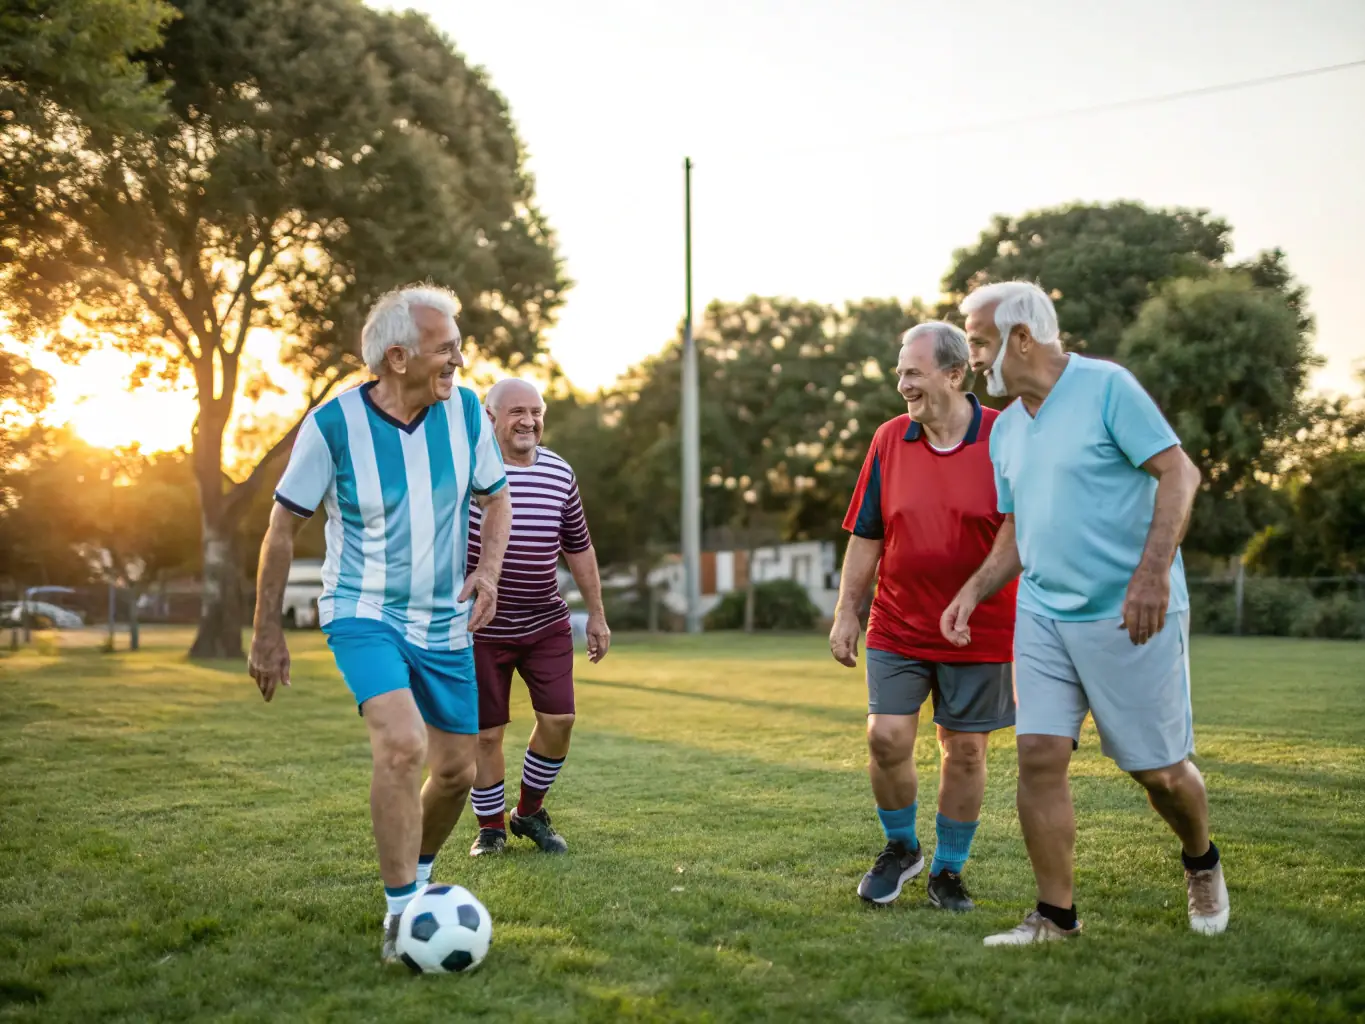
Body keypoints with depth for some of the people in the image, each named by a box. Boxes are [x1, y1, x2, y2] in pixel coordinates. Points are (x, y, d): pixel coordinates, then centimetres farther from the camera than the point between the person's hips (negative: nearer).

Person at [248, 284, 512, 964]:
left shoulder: (464, 411, -5)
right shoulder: (334, 424, -16)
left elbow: (496, 498, 10)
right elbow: (283, 525, -5)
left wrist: (489, 569, -9)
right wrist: (267, 632, -3)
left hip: (445, 620, 5)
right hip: (364, 613, -5)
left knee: (457, 770, 8)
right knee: (402, 743, -26)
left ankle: (417, 877, 37)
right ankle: (402, 915, -14)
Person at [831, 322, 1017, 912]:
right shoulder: (889, 440, 3)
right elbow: (866, 537, 8)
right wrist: (847, 612, 5)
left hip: (980, 632, -2)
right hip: (898, 626, 2)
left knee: (965, 750, 5)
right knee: (886, 737, -6)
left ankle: (949, 870, 23)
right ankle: (900, 847, 20)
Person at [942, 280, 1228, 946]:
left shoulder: (1107, 387, -8)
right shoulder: (1006, 428, 13)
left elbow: (1179, 472, -13)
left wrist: (1152, 571, -23)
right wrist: (974, 591, 7)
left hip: (1130, 615, -6)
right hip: (1042, 614, 6)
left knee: (1158, 768, 2)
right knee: (1039, 753, -5)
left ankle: (1201, 864, 33)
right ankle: (1056, 916, 5)